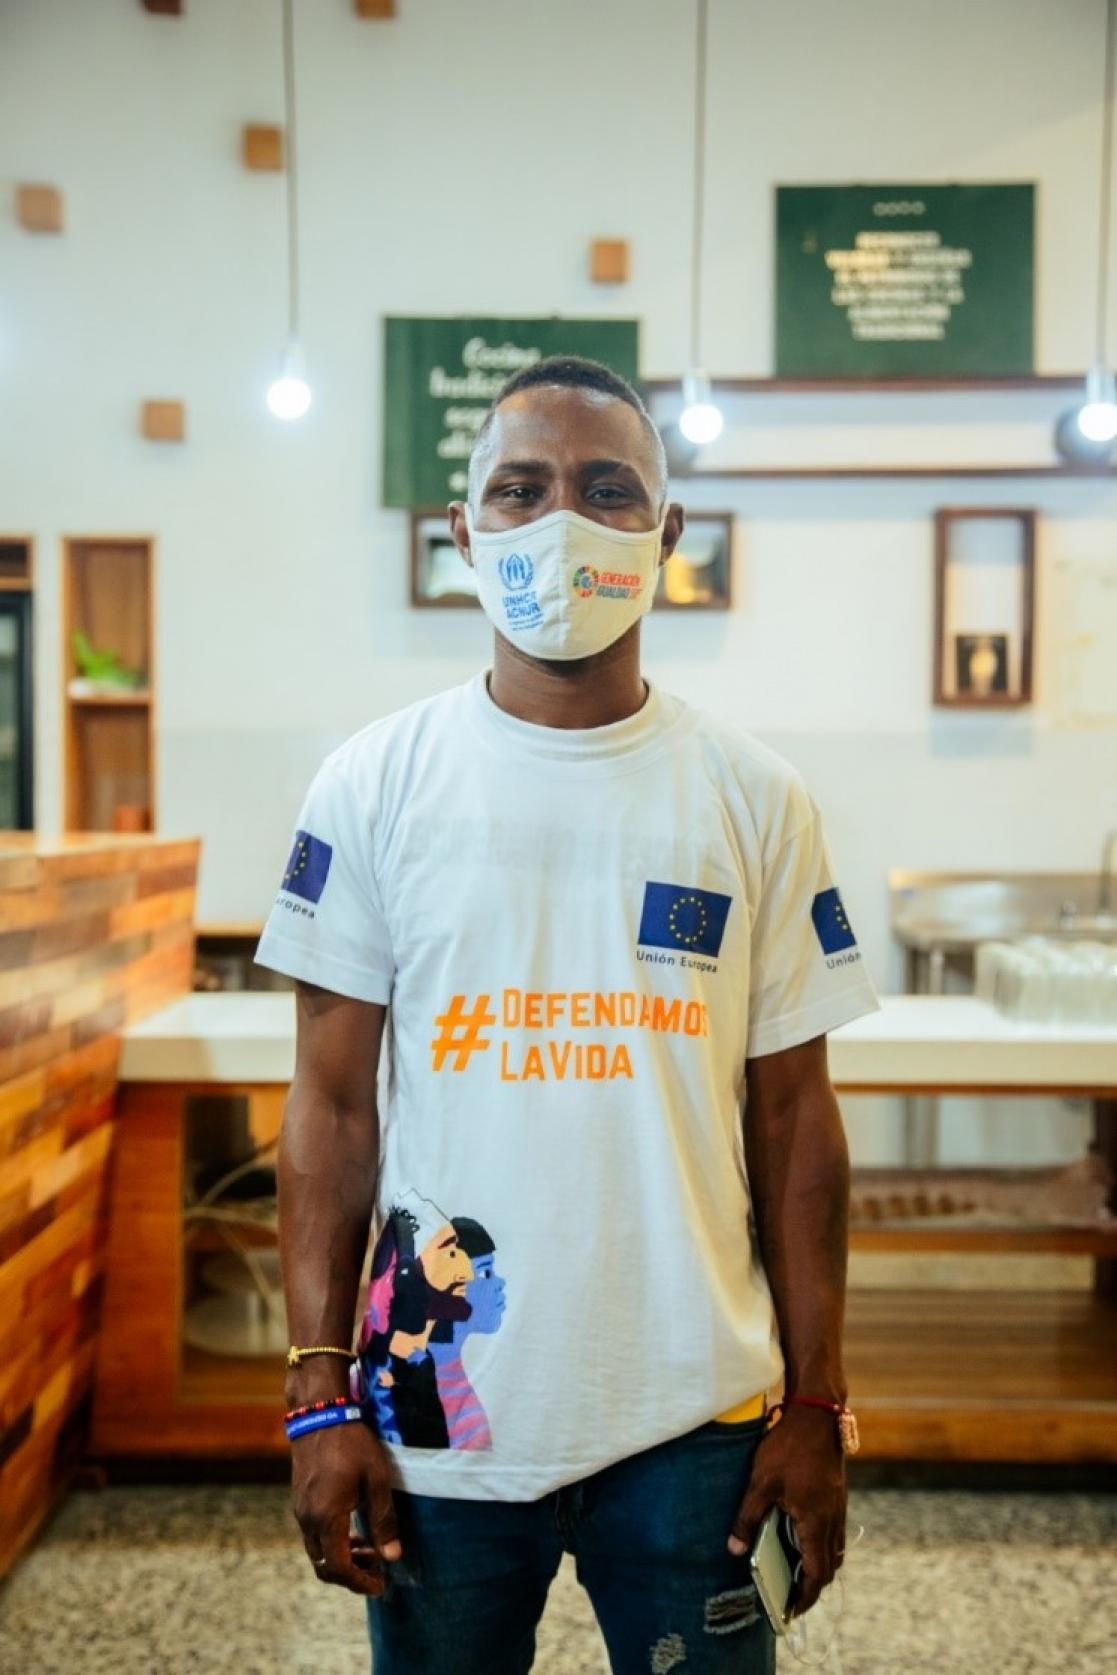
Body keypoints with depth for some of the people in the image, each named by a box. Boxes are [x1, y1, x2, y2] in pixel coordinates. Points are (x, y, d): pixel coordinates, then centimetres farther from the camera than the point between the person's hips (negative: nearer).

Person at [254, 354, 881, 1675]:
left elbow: (790, 1118, 1)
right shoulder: (374, 783, -3)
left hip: (692, 1422, 1)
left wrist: (816, 1407, 2)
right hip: (437, 1418, 0)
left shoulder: (756, 799, -1)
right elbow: (331, 1105, -2)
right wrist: (319, 1393, -5)